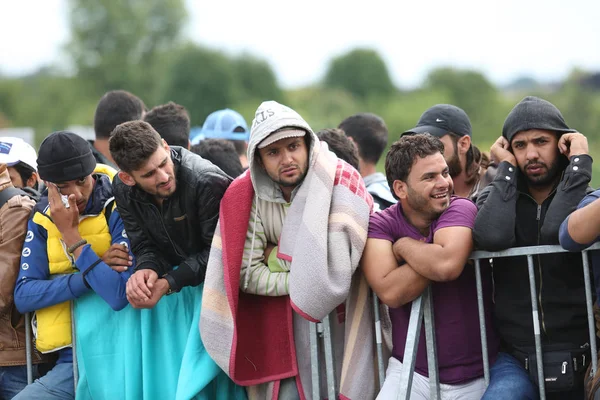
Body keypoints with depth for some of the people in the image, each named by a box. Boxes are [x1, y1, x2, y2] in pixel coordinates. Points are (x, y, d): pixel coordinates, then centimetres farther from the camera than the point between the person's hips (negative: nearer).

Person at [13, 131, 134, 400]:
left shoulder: (119, 209, -9)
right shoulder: (42, 217, 7)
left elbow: (120, 295, -23)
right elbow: (23, 296, -2)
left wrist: (71, 235, -16)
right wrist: (93, 272, -13)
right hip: (70, 360, 5)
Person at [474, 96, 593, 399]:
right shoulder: (498, 197, 8)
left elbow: (555, 232, -20)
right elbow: (492, 237, -17)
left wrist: (579, 161, -11)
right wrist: (507, 168, -5)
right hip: (515, 359, 0)